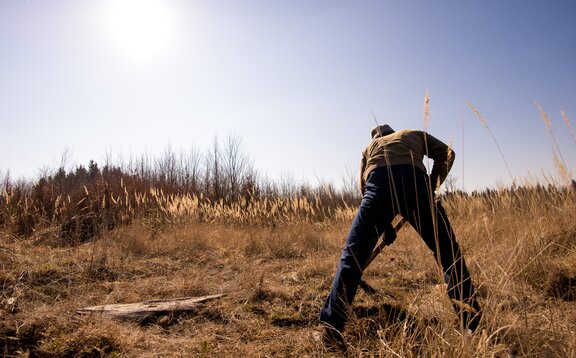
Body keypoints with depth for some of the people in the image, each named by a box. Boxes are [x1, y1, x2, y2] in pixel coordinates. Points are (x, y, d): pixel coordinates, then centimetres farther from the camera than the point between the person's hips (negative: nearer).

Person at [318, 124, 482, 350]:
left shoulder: (370, 147, 38)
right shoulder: (416, 134, 38)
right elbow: (446, 153, 21)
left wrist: (385, 225, 33)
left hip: (379, 183, 0)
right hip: (414, 181, 0)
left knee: (352, 256, 4)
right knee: (448, 252, 15)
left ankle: (331, 328, 4)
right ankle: (472, 322, 21)